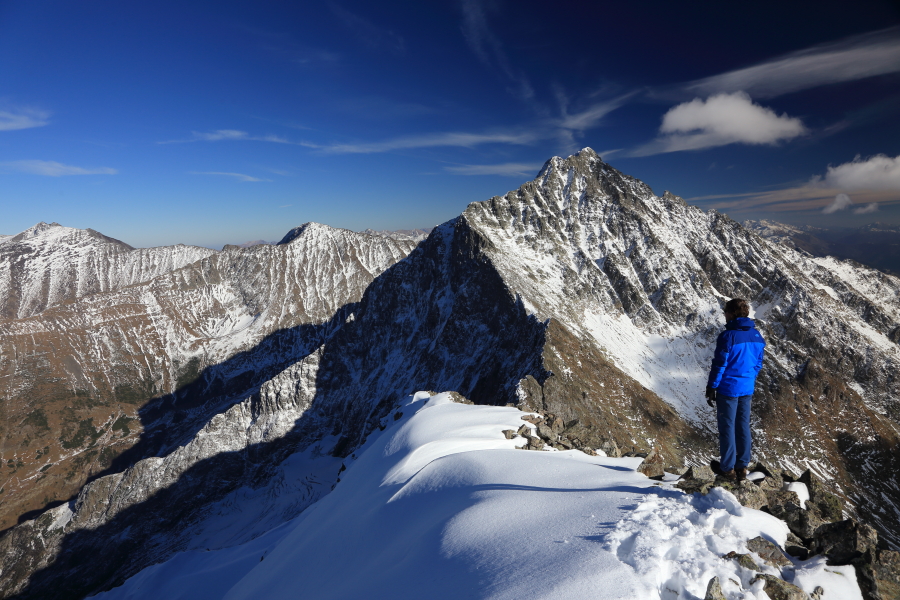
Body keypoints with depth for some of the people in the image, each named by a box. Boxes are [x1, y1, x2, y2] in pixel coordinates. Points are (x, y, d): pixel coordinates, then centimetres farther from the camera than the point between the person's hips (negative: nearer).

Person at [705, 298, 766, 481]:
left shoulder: (728, 336, -17)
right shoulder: (757, 336, 4)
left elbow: (719, 364, -16)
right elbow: (758, 363, 12)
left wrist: (711, 388, -8)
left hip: (727, 389, -6)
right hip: (747, 390, 6)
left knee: (727, 428, 3)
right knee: (743, 427, 14)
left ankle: (728, 469, 11)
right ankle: (742, 467, 21)